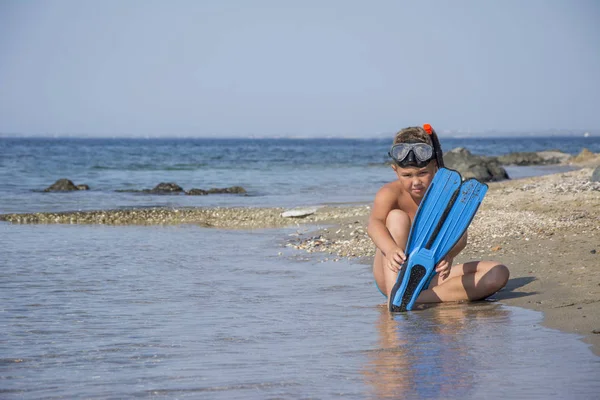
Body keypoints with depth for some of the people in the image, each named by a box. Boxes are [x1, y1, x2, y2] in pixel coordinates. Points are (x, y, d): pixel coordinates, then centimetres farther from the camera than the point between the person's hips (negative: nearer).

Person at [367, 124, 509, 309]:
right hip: (396, 277, -3)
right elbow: (374, 224, -34)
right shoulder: (389, 194, -13)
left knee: (498, 273, -18)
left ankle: (419, 298, -32)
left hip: (433, 275, 3)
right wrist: (391, 249, -57)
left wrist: (449, 254, -46)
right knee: (397, 217, -25)